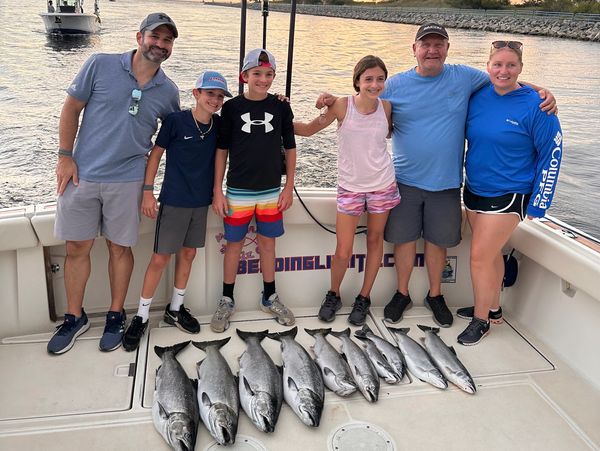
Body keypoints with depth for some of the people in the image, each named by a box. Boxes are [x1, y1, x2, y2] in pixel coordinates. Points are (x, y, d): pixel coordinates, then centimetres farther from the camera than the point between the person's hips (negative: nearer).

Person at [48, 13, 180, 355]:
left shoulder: (169, 91, 3)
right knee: (77, 248, 7)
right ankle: (75, 317, 24)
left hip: (127, 179, 1)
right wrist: (65, 156, -4)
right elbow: (71, 108, 1)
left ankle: (116, 316, 26)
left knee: (120, 248, 9)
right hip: (81, 173, -1)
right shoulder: (100, 65, -4)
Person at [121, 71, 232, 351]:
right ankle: (141, 316, 13)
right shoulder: (176, 120, -12)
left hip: (201, 202, 5)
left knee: (188, 254, 13)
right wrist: (148, 190, -8)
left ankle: (175, 309, 29)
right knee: (160, 258, -1)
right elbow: (156, 153, -5)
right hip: (173, 201, -5)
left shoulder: (219, 124, 1)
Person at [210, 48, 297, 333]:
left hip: (271, 192, 2)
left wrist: (289, 187, 3)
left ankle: (269, 298, 28)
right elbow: (222, 150, 0)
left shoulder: (281, 108, 1)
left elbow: (290, 148, 7)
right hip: (238, 192, -1)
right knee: (234, 245, 7)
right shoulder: (231, 108, -3)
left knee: (268, 244, 11)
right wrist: (217, 191, -3)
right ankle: (227, 301, 23)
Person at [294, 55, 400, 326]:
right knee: (343, 252, -1)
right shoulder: (342, 105, -12)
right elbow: (308, 130, -3)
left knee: (375, 240, 13)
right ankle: (333, 295, 27)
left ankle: (364, 297, 30)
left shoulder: (386, 107, -3)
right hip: (350, 187, -2)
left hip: (382, 185, 3)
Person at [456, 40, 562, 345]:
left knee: (480, 256, -5)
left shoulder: (535, 106, -13)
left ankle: (481, 321, 14)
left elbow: (551, 154, -9)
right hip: (473, 190, 5)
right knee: (490, 253, 17)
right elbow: (462, 138, 13)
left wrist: (538, 203, -10)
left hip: (508, 195, -5)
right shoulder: (477, 96, -1)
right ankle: (492, 308, 35)